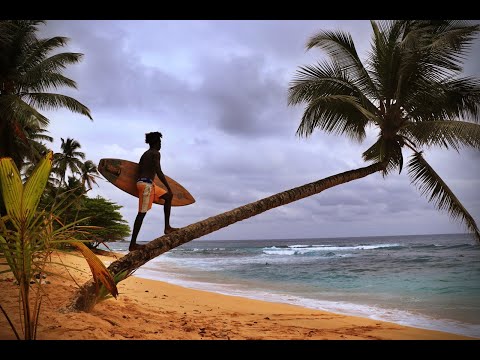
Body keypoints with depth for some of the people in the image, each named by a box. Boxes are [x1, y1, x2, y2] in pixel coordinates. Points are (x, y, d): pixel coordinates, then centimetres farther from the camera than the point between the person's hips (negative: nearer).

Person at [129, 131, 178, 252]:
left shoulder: (145, 154, 20)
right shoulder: (155, 153, -5)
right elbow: (159, 172, -17)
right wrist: (169, 188, -16)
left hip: (141, 182, 10)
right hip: (146, 184, -9)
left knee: (168, 197, 18)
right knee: (142, 213, -9)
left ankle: (167, 227, 11)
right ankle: (132, 244, -9)